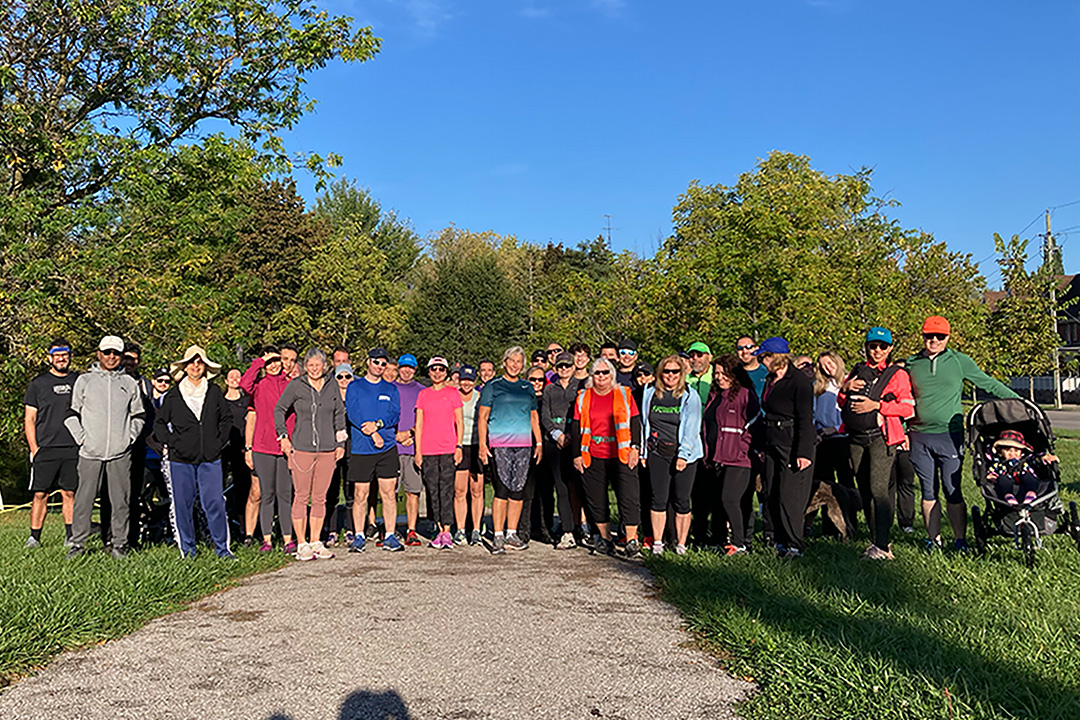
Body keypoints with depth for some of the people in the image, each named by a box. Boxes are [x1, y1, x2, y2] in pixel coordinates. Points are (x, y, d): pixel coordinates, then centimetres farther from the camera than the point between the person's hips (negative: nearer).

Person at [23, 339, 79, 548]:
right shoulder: (38, 383, 5)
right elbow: (29, 419, 5)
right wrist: (34, 448, -4)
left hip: (73, 448, 1)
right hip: (45, 450, -1)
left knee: (70, 493, 4)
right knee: (40, 494, -1)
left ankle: (70, 536, 9)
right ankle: (34, 537, 7)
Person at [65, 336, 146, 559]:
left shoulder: (129, 383, 10)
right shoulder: (84, 380, 7)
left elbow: (139, 415, 18)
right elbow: (71, 413, 10)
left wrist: (130, 437, 5)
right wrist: (81, 438, -1)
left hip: (121, 452, 1)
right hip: (90, 451, -1)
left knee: (121, 500, 2)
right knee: (84, 499, 0)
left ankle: (119, 543, 11)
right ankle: (78, 543, 11)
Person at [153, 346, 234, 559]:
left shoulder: (215, 392, 9)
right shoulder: (173, 395, 6)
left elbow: (227, 418, 17)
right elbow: (159, 423, 11)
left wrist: (220, 442, 7)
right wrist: (172, 443, -1)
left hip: (210, 458, 0)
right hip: (181, 460, 0)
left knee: (215, 503, -5)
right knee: (182, 505, 4)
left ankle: (222, 548, 5)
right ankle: (187, 549, 16)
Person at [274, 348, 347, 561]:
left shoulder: (332, 386, 7)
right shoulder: (296, 386, -1)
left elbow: (339, 415, 15)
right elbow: (279, 409, 8)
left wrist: (340, 443, 10)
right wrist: (283, 435, 0)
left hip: (327, 449, 3)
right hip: (302, 448, -3)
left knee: (320, 498, 7)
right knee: (301, 497, 0)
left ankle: (316, 543, 16)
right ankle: (302, 544, 8)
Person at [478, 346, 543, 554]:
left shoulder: (527, 388, 16)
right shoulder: (492, 386, 4)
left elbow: (534, 417, 21)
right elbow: (482, 417, 2)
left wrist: (539, 443, 14)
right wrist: (482, 444, -7)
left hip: (524, 444, 4)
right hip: (499, 444, -4)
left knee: (518, 490, 4)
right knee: (502, 490, -10)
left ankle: (511, 534, 12)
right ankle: (498, 537, -5)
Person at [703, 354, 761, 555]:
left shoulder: (745, 395, -6)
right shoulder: (715, 396, 17)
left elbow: (754, 426, -9)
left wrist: (744, 450, -13)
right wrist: (708, 455, 19)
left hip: (738, 459, -8)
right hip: (717, 459, 8)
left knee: (729, 499, -14)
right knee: (718, 501, 8)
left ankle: (740, 543, -3)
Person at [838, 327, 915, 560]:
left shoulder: (898, 374, 3)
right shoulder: (857, 370, 17)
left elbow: (908, 408, -5)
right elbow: (841, 403, 19)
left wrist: (877, 405, -15)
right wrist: (845, 389, -2)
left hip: (882, 437, -5)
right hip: (856, 438, 5)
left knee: (878, 488, -17)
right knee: (864, 491, 8)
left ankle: (882, 546, -18)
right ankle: (877, 539, 19)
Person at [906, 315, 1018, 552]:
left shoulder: (959, 361, 5)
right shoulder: (911, 364, 9)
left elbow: (989, 385, 12)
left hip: (950, 435, -2)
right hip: (920, 437, 2)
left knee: (952, 490, -4)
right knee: (928, 491, 7)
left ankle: (960, 539, 8)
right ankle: (934, 538, 18)